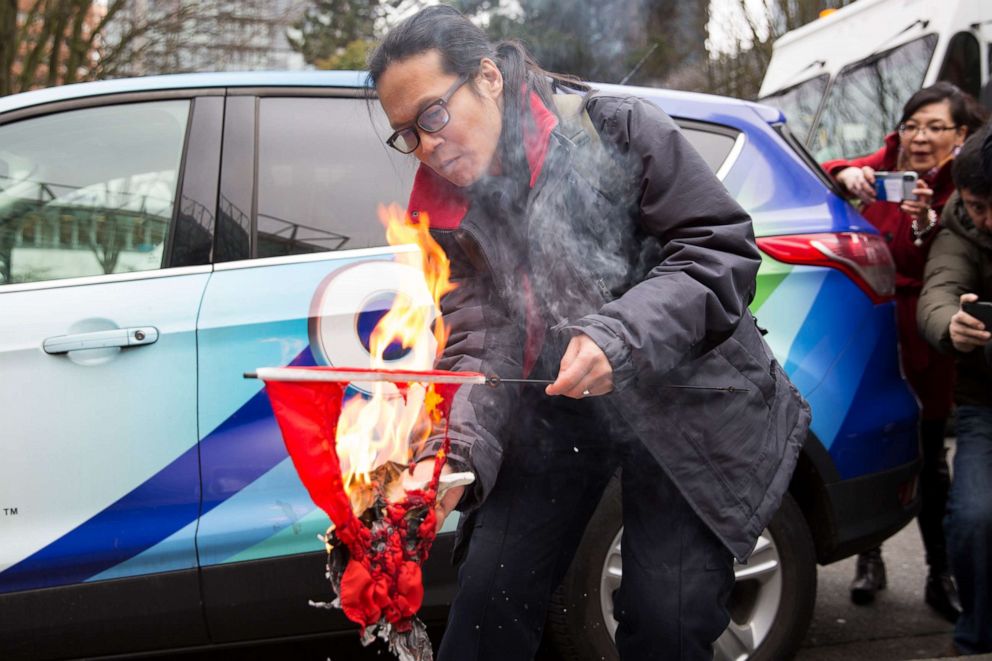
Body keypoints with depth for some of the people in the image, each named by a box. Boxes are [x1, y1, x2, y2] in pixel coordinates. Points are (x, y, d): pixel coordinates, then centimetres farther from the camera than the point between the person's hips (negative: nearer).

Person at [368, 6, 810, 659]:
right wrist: (455, 452, -26)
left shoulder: (618, 129, -14)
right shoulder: (446, 213, 0)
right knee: (490, 599, 0)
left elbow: (723, 252, -16)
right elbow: (476, 346, -7)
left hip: (685, 397, -3)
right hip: (556, 406, 4)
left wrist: (617, 335, -30)